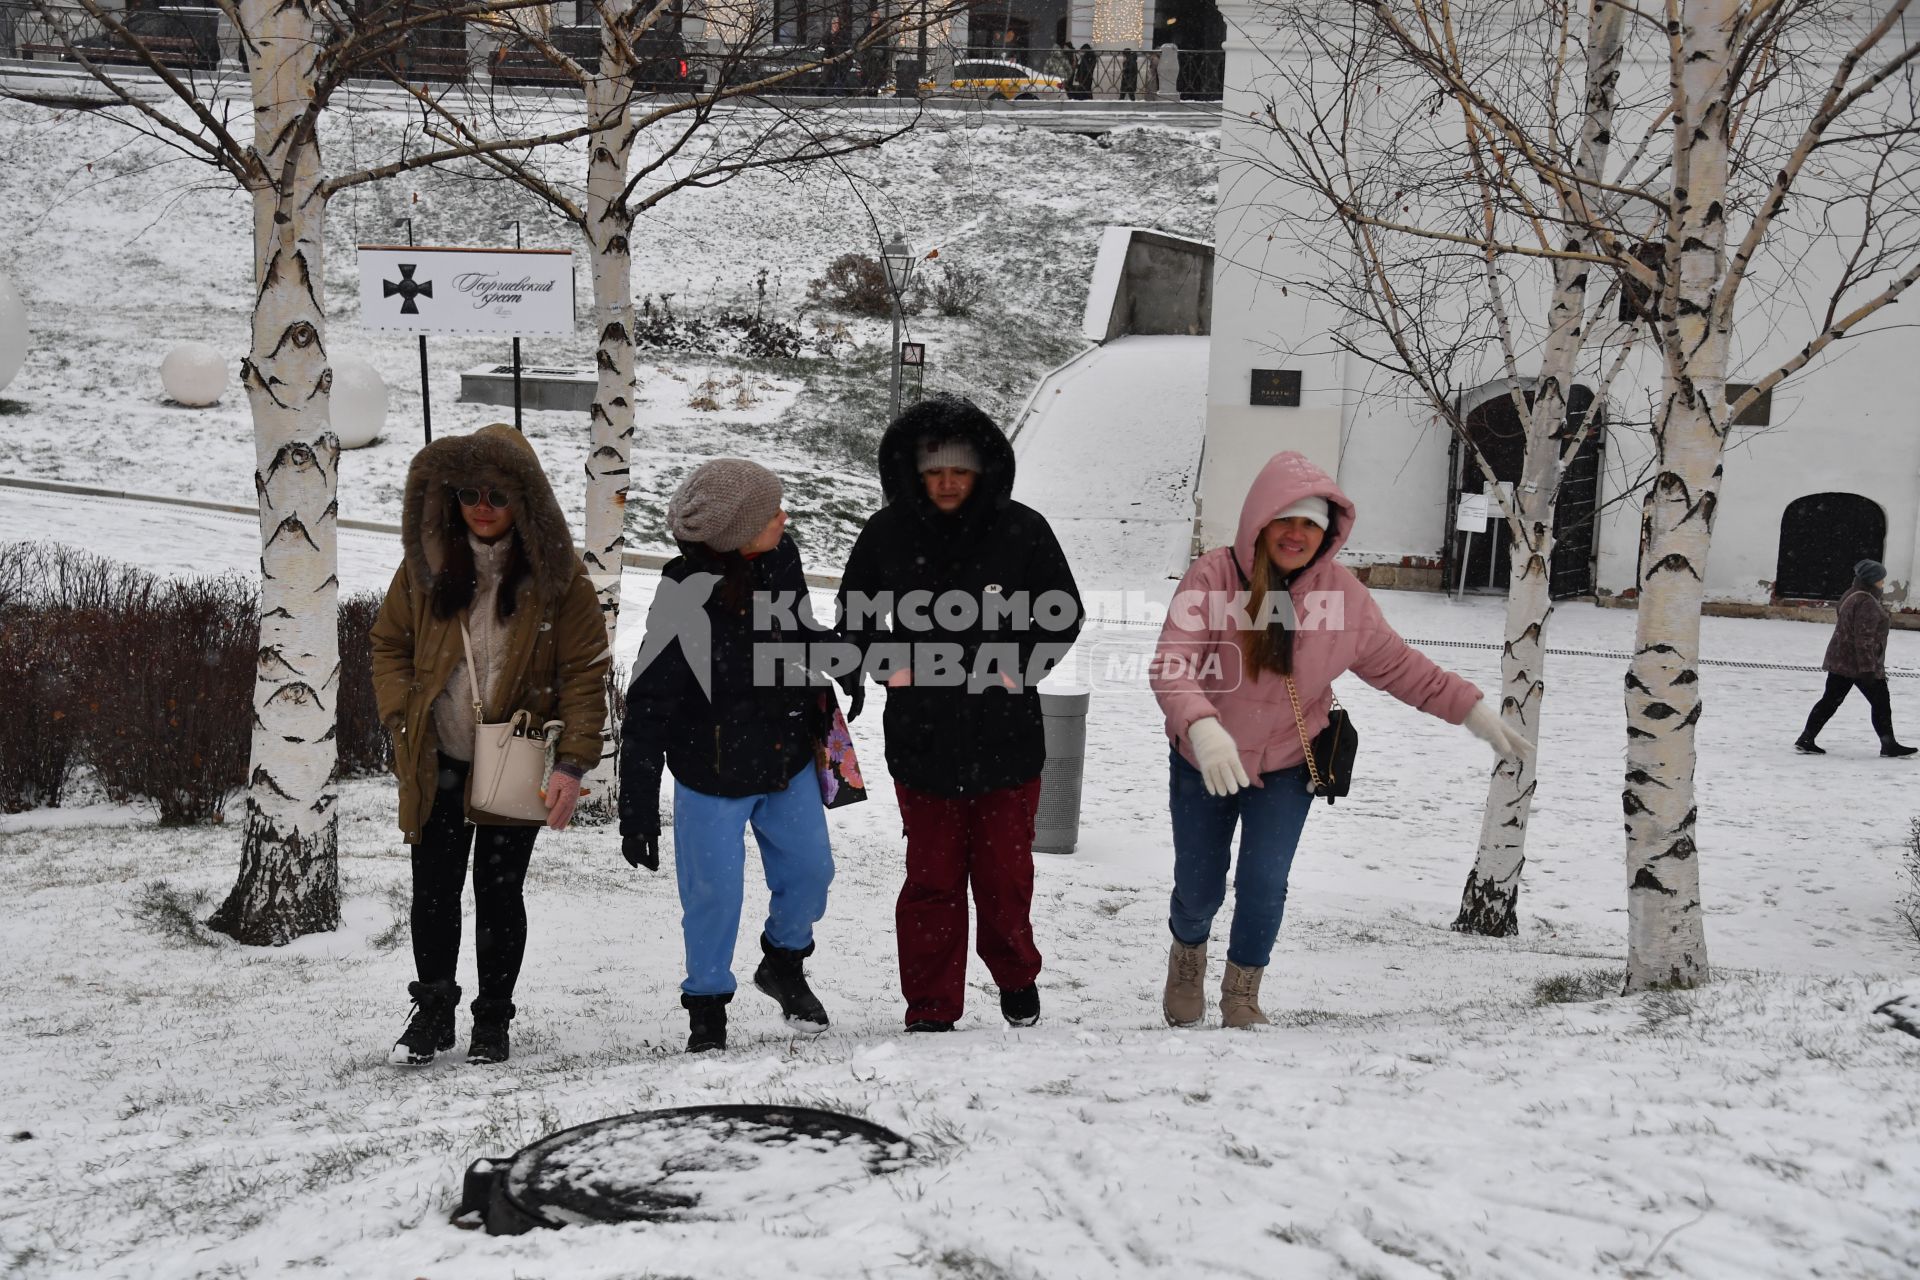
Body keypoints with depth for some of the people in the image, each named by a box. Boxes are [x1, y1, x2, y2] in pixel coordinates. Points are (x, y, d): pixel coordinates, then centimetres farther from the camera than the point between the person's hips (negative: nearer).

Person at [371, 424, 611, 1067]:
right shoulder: (427, 562, 0)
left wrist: (573, 764, -16)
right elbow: (389, 644, 10)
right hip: (436, 764, 3)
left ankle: (493, 1018, 26)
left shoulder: (556, 575, -9)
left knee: (499, 893, 7)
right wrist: (402, 719, -4)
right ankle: (433, 1007, 30)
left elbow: (585, 673, -9)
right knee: (433, 890, 9)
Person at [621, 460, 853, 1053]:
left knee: (810, 870, 15)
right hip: (713, 777, -5)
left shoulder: (780, 557, -11)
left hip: (789, 760, 6)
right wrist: (637, 813, -17)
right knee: (715, 893, 4)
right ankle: (707, 1005, 28)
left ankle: (784, 964, 42)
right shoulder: (683, 604, -27)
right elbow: (645, 715, -19)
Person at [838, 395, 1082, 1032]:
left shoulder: (1022, 530, -6)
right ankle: (931, 1010, 20)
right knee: (932, 878, 6)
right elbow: (855, 612, 15)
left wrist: (1017, 669, -6)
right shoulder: (886, 534, -2)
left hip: (1006, 738, 0)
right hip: (921, 739, 1)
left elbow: (1064, 615, 6)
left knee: (1005, 873, 10)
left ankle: (1016, 975, 38)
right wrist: (890, 666, 0)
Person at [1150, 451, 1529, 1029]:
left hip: (1285, 769, 1)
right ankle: (1188, 954, 47)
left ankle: (1242, 992, 23)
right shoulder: (1213, 576, -22)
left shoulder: (1342, 593, -11)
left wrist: (1472, 709, -2)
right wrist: (1201, 726, -50)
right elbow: (1172, 664, -32)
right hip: (1203, 764, -1)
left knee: (1263, 885, -8)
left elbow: (1397, 664, 2)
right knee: (1199, 888, 10)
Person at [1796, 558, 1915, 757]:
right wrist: (1868, 668, -24)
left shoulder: (1851, 596, 13)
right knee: (1881, 703, 4)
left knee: (1830, 701, 8)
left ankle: (1806, 740, 5)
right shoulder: (1867, 603, -19)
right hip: (1858, 663, -10)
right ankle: (1888, 745, 13)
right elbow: (1864, 638, -24)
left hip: (1840, 662, 10)